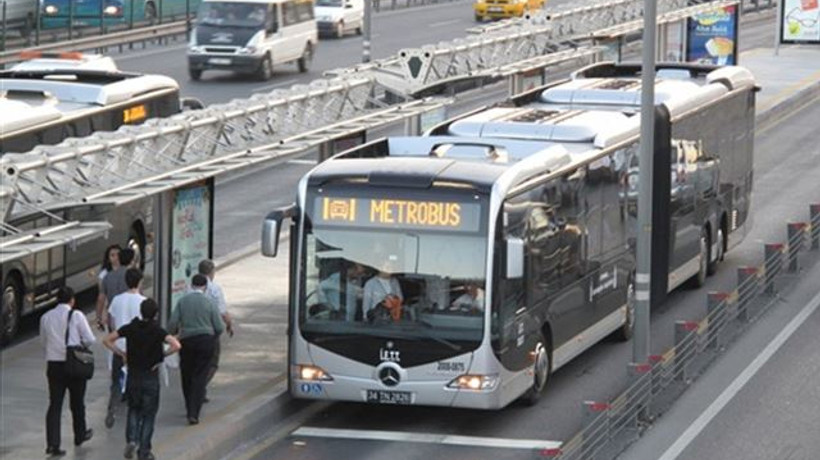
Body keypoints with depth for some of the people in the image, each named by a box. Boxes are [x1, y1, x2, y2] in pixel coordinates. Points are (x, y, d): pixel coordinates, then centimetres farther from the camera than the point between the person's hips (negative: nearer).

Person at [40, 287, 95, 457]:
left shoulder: (46, 318, 2)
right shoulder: (76, 316, -9)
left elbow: (44, 341, 11)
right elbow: (90, 339, -9)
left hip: (53, 364, 2)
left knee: (54, 404, 3)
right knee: (77, 403, 17)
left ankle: (52, 443, -8)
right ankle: (80, 435, 34)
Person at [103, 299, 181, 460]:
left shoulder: (130, 328, -3)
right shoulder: (157, 331, -12)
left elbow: (107, 340, -3)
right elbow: (176, 345, -25)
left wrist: (122, 353, 3)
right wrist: (163, 355, -9)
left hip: (133, 376, 2)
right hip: (151, 377, -2)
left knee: (134, 409, 22)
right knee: (149, 414, 8)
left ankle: (131, 439, 0)